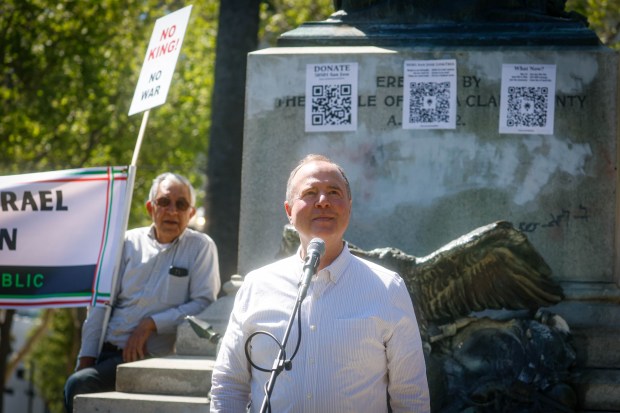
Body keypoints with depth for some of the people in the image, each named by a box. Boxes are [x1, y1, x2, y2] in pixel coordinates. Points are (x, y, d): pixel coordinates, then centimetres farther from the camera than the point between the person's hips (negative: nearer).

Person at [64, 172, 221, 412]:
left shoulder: (201, 247, 6)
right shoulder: (129, 242, 15)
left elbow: (204, 303, -4)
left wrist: (151, 324, -12)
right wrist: (86, 358, 2)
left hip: (152, 357, -4)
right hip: (108, 351, 4)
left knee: (79, 384, -26)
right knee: (76, 385, -26)